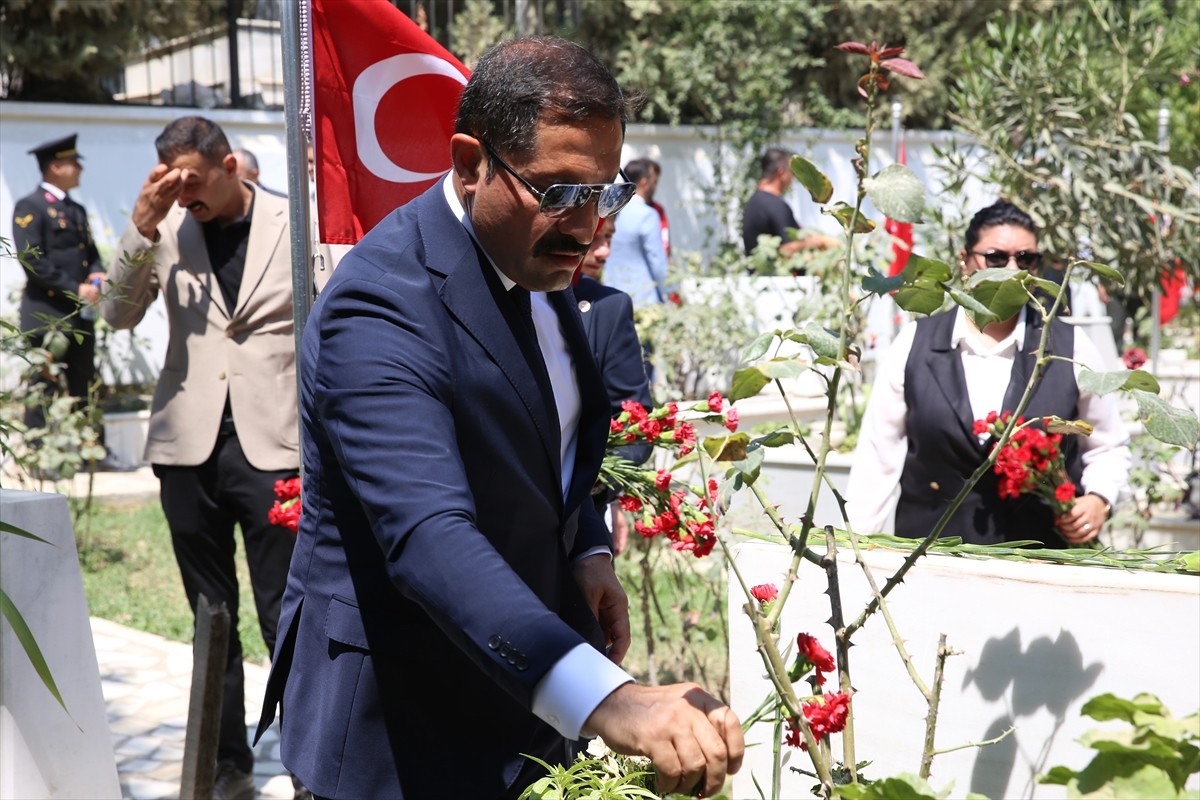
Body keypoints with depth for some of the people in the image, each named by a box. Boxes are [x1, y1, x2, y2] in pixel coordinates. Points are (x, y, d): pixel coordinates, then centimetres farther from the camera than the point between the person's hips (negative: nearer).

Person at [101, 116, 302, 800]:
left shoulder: (294, 225, -1)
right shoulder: (168, 228, 5)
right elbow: (119, 316, 1)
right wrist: (142, 226, -10)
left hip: (271, 443, -3)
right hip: (190, 445, 3)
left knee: (287, 620, -3)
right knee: (212, 620, 11)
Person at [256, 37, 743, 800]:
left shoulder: (539, 259, 2)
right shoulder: (381, 305, -26)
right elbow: (430, 539, -39)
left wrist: (588, 552, -1)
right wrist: (606, 700, -50)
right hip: (402, 739, -8)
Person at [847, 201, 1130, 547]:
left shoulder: (1072, 349, 7)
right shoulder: (915, 344, 7)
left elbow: (1109, 449, 17)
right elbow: (877, 458, 8)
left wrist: (1098, 500, -2)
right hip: (928, 554, 1)